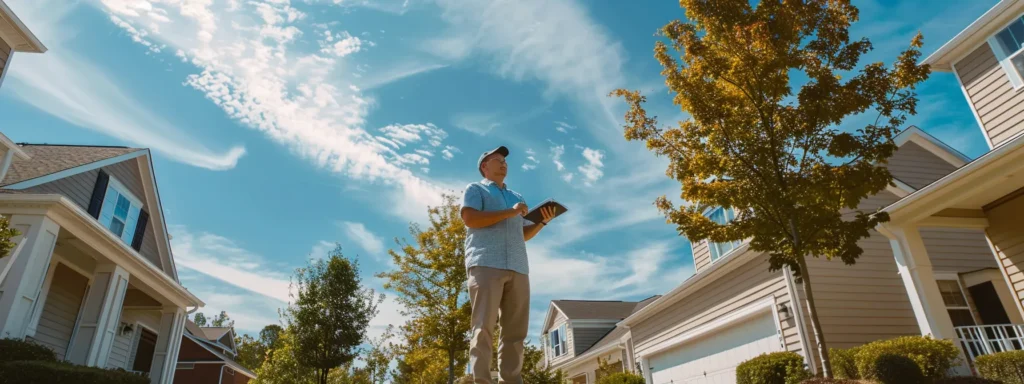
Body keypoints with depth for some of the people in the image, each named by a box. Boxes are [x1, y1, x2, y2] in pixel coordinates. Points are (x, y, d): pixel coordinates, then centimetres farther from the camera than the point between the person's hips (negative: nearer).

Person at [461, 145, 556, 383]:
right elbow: (470, 218, -4)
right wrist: (509, 212, -5)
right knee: (484, 326, -12)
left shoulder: (517, 197, 32)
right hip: (485, 264, -5)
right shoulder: (475, 189, 15)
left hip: (518, 268, 6)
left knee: (516, 330, -3)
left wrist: (543, 221, 9)